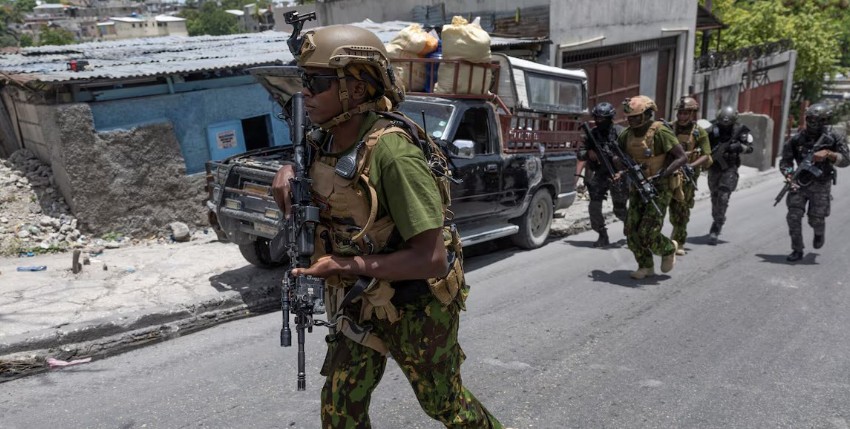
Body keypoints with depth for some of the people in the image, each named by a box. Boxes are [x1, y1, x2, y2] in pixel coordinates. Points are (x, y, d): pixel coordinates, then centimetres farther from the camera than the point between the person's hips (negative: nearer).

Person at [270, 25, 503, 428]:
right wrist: (287, 172, -4)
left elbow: (431, 259, -31)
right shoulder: (328, 142, -5)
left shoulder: (393, 154, -30)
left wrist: (344, 267, -28)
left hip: (417, 306, -7)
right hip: (363, 302, 7)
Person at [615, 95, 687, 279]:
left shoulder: (660, 132, -16)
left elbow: (682, 157, -17)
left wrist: (662, 175, -26)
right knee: (632, 230, 1)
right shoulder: (627, 135, 3)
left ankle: (669, 249, 24)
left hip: (659, 188, -6)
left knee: (648, 234, -9)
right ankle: (646, 266, 18)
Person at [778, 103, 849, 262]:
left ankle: (819, 233, 38)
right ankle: (797, 250, 4)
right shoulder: (797, 139, -4)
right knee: (793, 216, -9)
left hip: (821, 185, -1)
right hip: (800, 183, 1)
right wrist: (789, 175, -19)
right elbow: (785, 161, 0)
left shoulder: (834, 138, -6)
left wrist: (828, 154, -26)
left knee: (816, 219, 1)